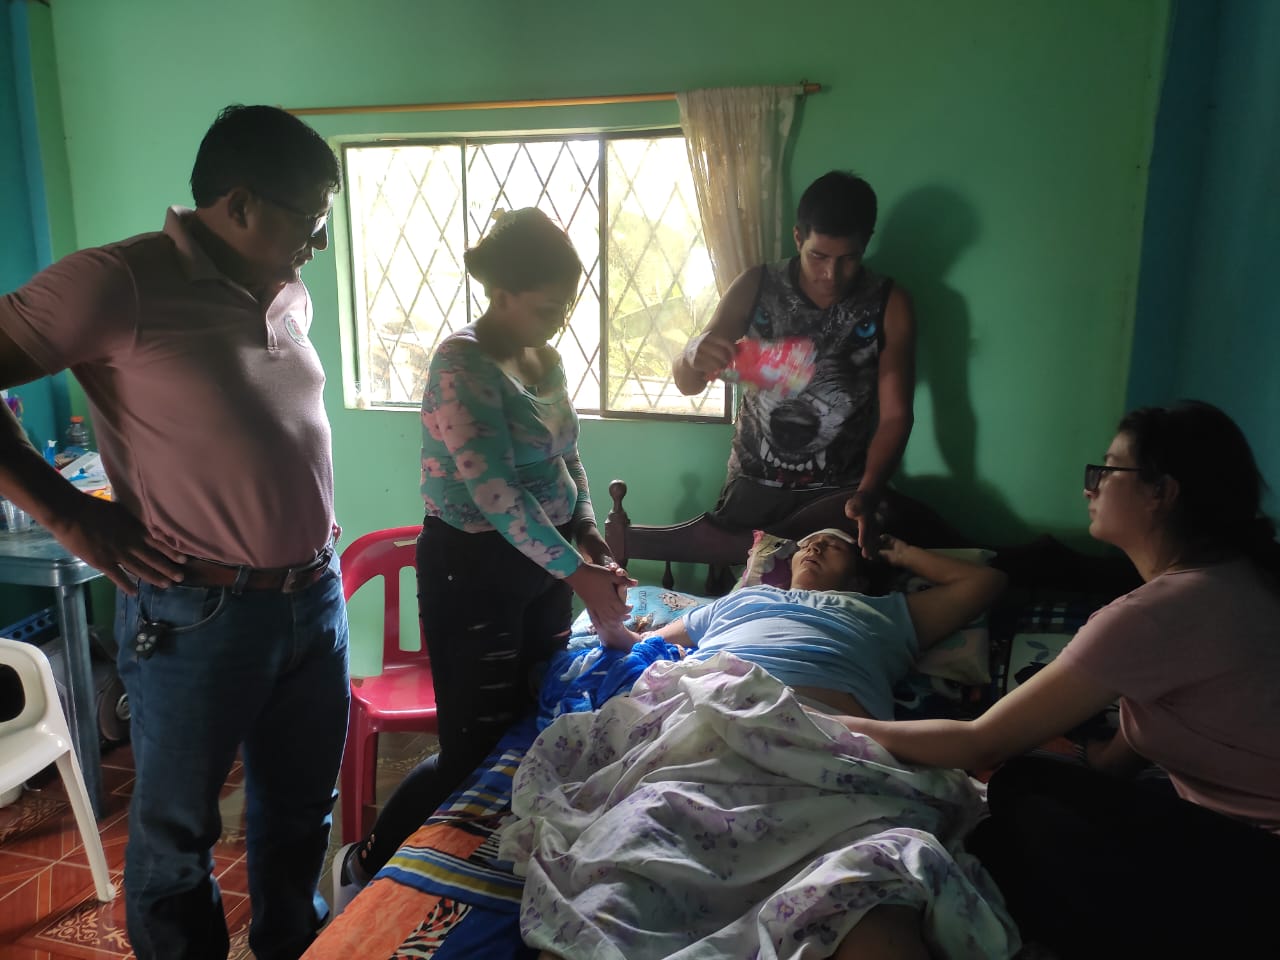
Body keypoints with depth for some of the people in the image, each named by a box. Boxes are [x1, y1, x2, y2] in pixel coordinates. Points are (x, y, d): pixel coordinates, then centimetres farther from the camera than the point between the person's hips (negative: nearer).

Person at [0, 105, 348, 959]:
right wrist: (71, 516, -15)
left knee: (301, 810, 22)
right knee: (178, 829, 14)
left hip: (316, 597, 7)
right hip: (197, 615, -6)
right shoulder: (121, 283, -15)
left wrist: (312, 511, 11)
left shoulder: (289, 296, 7)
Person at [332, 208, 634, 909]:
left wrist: (588, 537, -1)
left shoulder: (543, 357, 7)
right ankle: (365, 863, 23)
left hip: (544, 562, 8)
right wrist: (578, 573, -23)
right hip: (473, 570, -8)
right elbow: (495, 493, -25)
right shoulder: (462, 365, -19)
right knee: (474, 746, 0)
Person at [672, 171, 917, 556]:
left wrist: (868, 493, -27)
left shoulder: (889, 305, -10)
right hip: (753, 485, 1)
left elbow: (895, 415, -9)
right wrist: (694, 356, -32)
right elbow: (687, 384, -7)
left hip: (841, 491, 0)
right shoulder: (755, 287, -8)